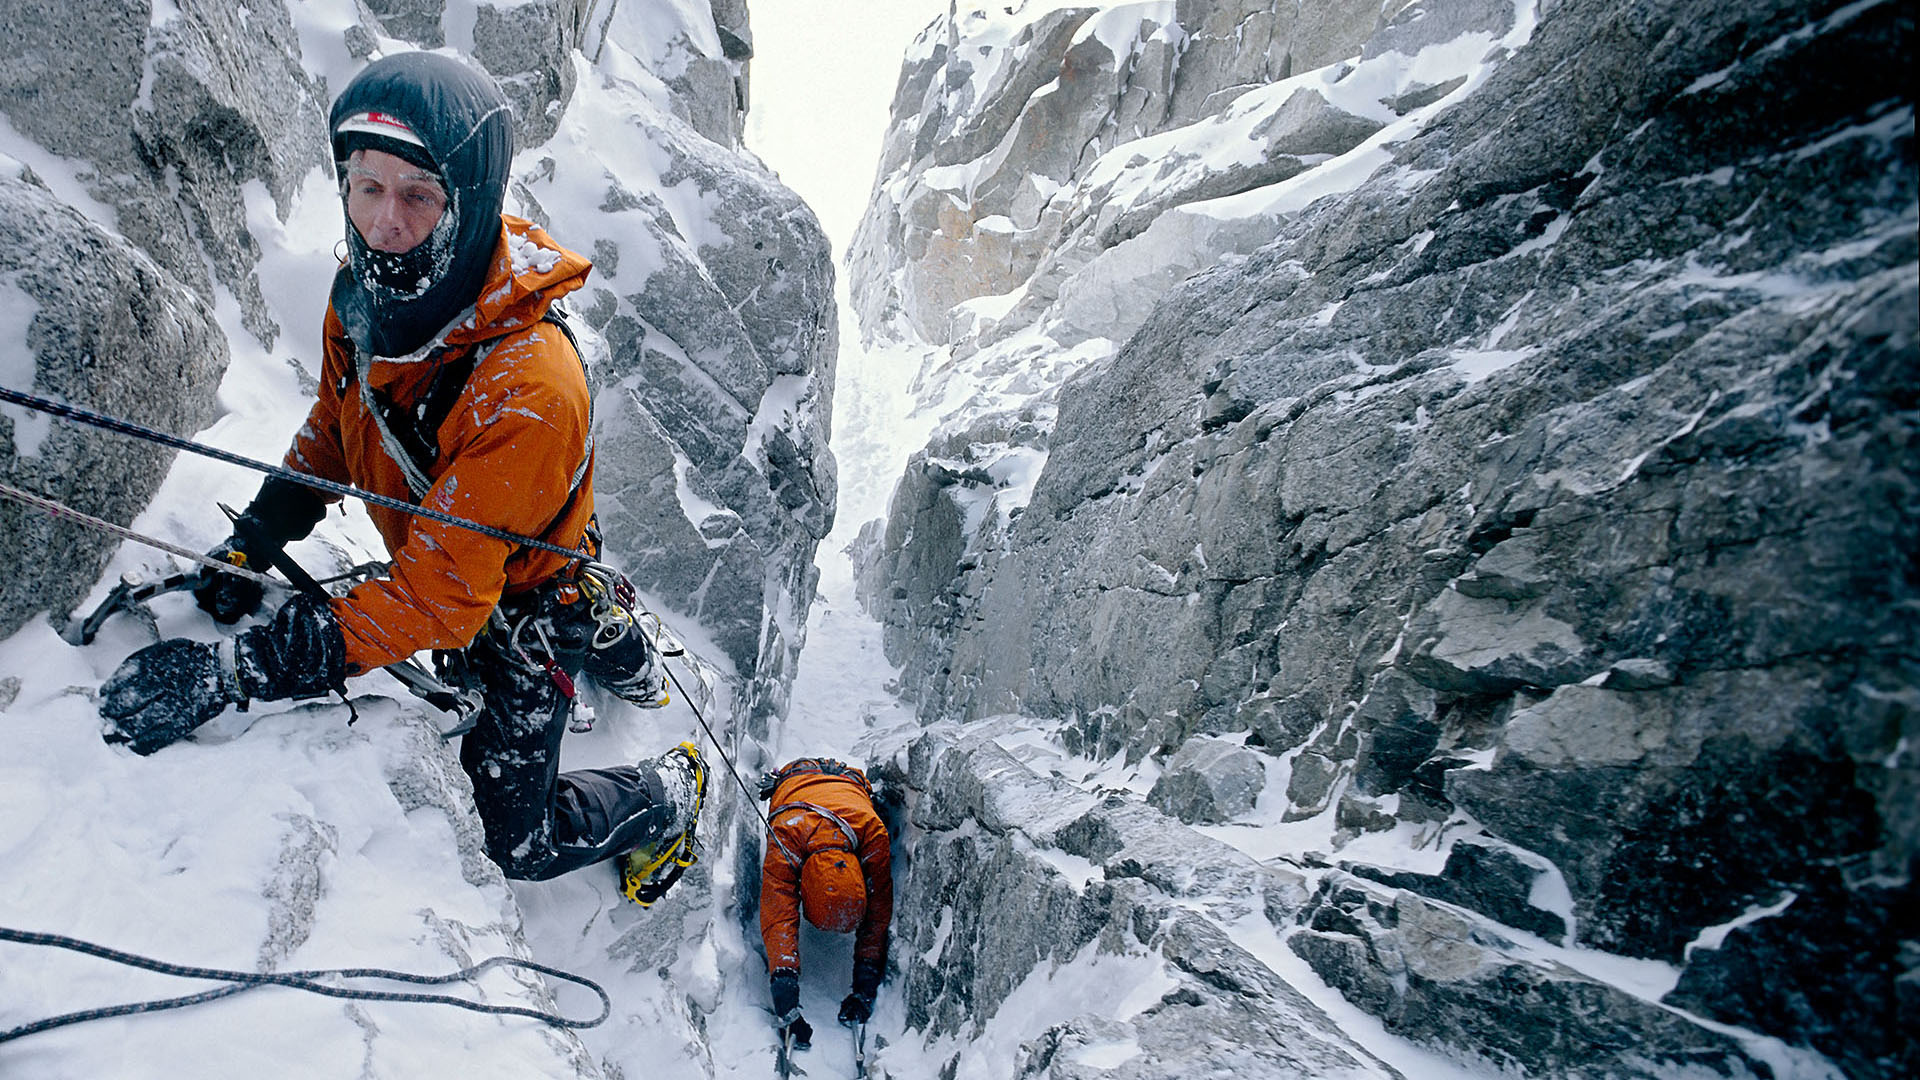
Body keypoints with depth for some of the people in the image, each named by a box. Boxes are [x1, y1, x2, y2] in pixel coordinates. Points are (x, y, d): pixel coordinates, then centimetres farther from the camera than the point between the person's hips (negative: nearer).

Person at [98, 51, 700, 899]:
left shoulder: (528, 390, -40)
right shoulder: (365, 292, -15)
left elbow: (436, 597, -38)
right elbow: (333, 428, 5)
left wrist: (228, 673, -40)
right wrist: (250, 543, -4)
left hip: (524, 600, -7)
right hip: (436, 562, 7)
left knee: (519, 842, 6)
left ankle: (670, 794, 30)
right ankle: (625, 656, 63)